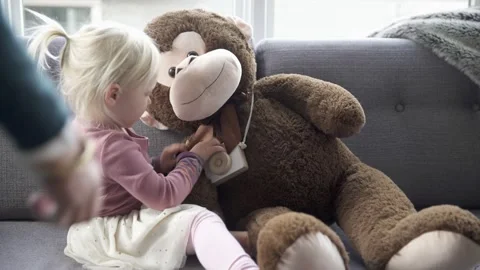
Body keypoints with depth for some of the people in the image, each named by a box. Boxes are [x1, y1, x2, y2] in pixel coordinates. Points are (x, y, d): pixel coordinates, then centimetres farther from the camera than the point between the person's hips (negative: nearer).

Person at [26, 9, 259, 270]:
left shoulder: (80, 127, 4)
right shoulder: (113, 145, -28)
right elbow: (164, 196, -25)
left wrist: (159, 165, 2)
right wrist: (194, 158, -11)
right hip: (110, 237, -11)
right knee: (199, 219, -28)